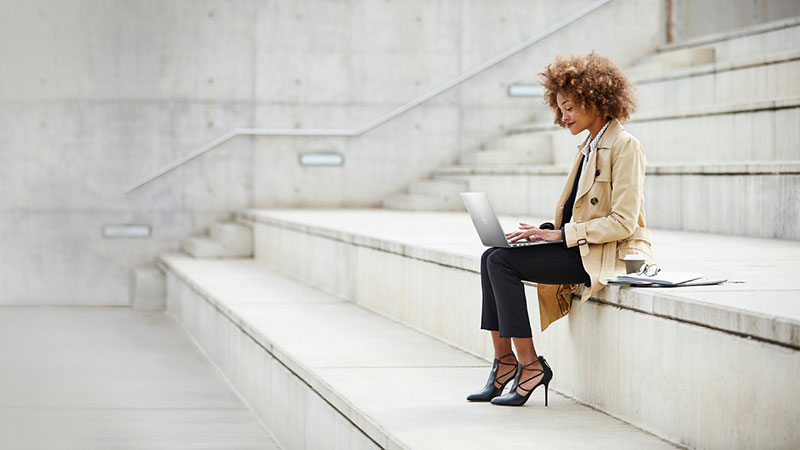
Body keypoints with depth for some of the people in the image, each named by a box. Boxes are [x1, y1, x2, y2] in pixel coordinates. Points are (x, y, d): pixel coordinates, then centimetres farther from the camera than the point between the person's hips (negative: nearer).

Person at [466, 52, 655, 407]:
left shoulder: (625, 145, -11)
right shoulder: (589, 148, 18)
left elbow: (622, 223, -18)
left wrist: (561, 234, -18)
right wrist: (545, 230, 0)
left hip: (610, 255, -9)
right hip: (579, 246, 9)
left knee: (503, 260, -19)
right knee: (492, 257, -6)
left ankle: (530, 366, -13)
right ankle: (504, 362, -6)